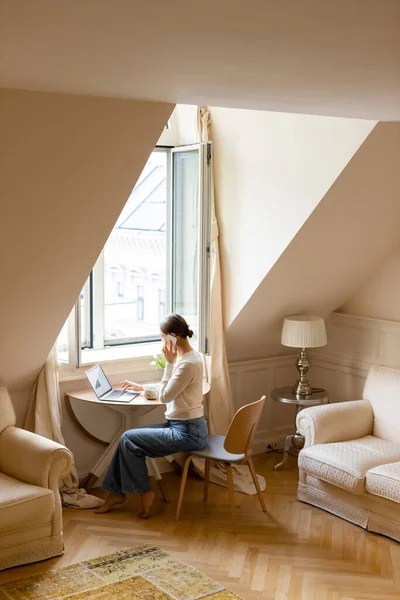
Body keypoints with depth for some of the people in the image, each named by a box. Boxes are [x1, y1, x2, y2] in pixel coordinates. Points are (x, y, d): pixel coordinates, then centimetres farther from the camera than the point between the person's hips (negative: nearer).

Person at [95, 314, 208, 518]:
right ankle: (117, 491, 13)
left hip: (188, 432, -10)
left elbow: (165, 397, -16)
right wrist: (141, 387, 24)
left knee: (129, 439, -7)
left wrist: (169, 363, -16)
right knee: (130, 437, 6)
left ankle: (144, 492, 6)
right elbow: (169, 391, 21)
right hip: (181, 426, 10)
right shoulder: (185, 356, 8)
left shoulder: (188, 363, -23)